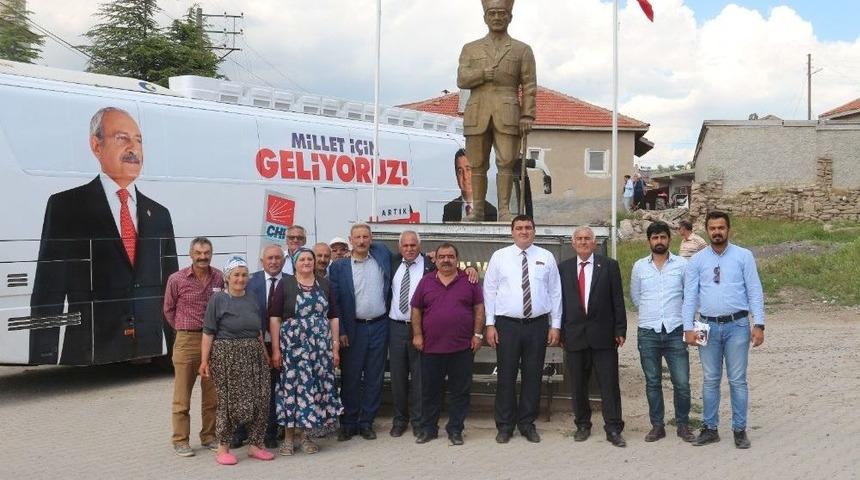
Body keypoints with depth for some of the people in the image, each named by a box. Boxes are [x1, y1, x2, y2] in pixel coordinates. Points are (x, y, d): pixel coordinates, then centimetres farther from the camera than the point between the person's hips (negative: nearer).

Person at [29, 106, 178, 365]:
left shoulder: (159, 215, 13)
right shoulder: (65, 206, 0)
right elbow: (46, 296, -4)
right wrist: (43, 365, -9)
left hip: (150, 356, 4)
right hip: (86, 362, -4)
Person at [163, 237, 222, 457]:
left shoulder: (220, 278, 1)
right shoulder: (177, 279, -3)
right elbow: (169, 309, 8)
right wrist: (184, 328, 8)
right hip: (186, 342, -2)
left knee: (212, 394, 10)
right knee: (182, 395, 2)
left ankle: (209, 436, 22)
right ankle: (180, 441, 10)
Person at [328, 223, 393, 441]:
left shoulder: (381, 254, 5)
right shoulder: (339, 267, -1)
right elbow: (335, 301, -2)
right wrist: (340, 332, -7)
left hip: (379, 326, 2)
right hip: (353, 329, -2)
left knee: (374, 378, 7)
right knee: (350, 378, 4)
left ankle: (366, 423, 16)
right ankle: (348, 423, 13)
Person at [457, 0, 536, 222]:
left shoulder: (522, 50, 13)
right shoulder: (470, 49, 17)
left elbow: (529, 86, 6)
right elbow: (461, 80, 5)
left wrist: (527, 116, -4)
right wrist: (483, 74, -12)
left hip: (507, 115, -2)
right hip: (477, 115, 2)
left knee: (506, 163, -8)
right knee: (477, 164, 3)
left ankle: (504, 210, -7)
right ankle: (478, 209, 9)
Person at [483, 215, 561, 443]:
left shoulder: (546, 258, 6)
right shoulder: (499, 256, 3)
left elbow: (555, 293, 6)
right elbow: (489, 291, 2)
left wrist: (555, 325, 2)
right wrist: (490, 324, -3)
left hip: (537, 324, 1)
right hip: (507, 324, -1)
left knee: (533, 376, 7)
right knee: (506, 376, 2)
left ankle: (527, 424, 20)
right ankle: (504, 426, 14)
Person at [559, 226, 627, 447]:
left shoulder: (609, 266, 2)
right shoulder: (564, 268, 7)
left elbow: (617, 300, 1)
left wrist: (620, 330, -4)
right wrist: (560, 330, 3)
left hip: (603, 334, -2)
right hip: (574, 335, 2)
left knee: (609, 384, -1)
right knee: (578, 385, 10)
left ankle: (613, 429, 6)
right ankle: (582, 425, 24)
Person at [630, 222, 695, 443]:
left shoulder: (682, 264, 1)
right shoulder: (639, 266, 5)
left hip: (675, 331, -1)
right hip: (648, 333, 1)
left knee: (682, 383, -3)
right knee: (653, 382, 8)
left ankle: (683, 424, 13)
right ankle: (657, 425, 17)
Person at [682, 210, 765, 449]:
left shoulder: (743, 256, 1)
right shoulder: (697, 260, 4)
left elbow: (755, 292, -2)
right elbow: (690, 296, 2)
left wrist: (759, 324, -8)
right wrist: (688, 328, -6)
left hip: (737, 325, -2)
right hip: (708, 326, 2)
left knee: (738, 380, 3)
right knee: (710, 380, 9)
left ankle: (740, 430, 13)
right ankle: (710, 428, 18)